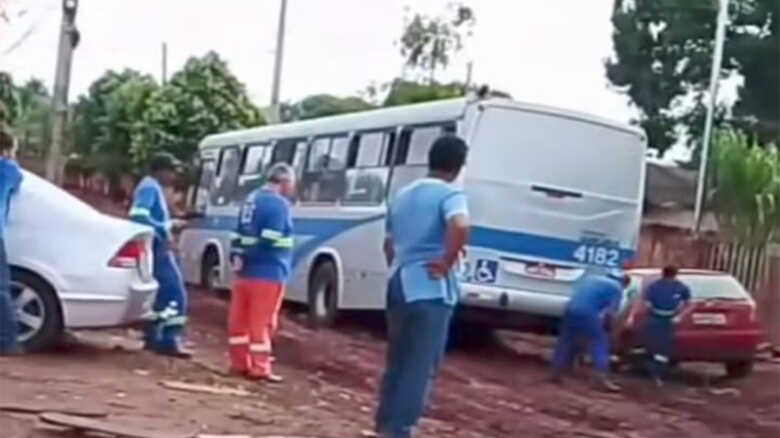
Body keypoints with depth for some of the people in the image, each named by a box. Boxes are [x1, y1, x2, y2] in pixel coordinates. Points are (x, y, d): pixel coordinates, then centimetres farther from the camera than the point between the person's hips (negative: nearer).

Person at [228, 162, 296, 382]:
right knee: (262, 321, -4)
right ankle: (259, 368, -1)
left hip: (245, 271, 9)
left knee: (240, 318, 13)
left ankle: (240, 363, 22)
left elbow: (239, 235, 12)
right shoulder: (279, 204, -13)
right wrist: (244, 258, -7)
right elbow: (270, 241, -19)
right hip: (267, 273, -9)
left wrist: (238, 257, 3)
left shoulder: (251, 200, 15)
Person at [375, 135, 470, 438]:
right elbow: (460, 226, -30)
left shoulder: (403, 195, 15)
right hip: (430, 288, -7)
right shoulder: (450, 194, -8)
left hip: (400, 284, 7)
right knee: (421, 364, -1)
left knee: (397, 360, 18)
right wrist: (446, 262, -19)